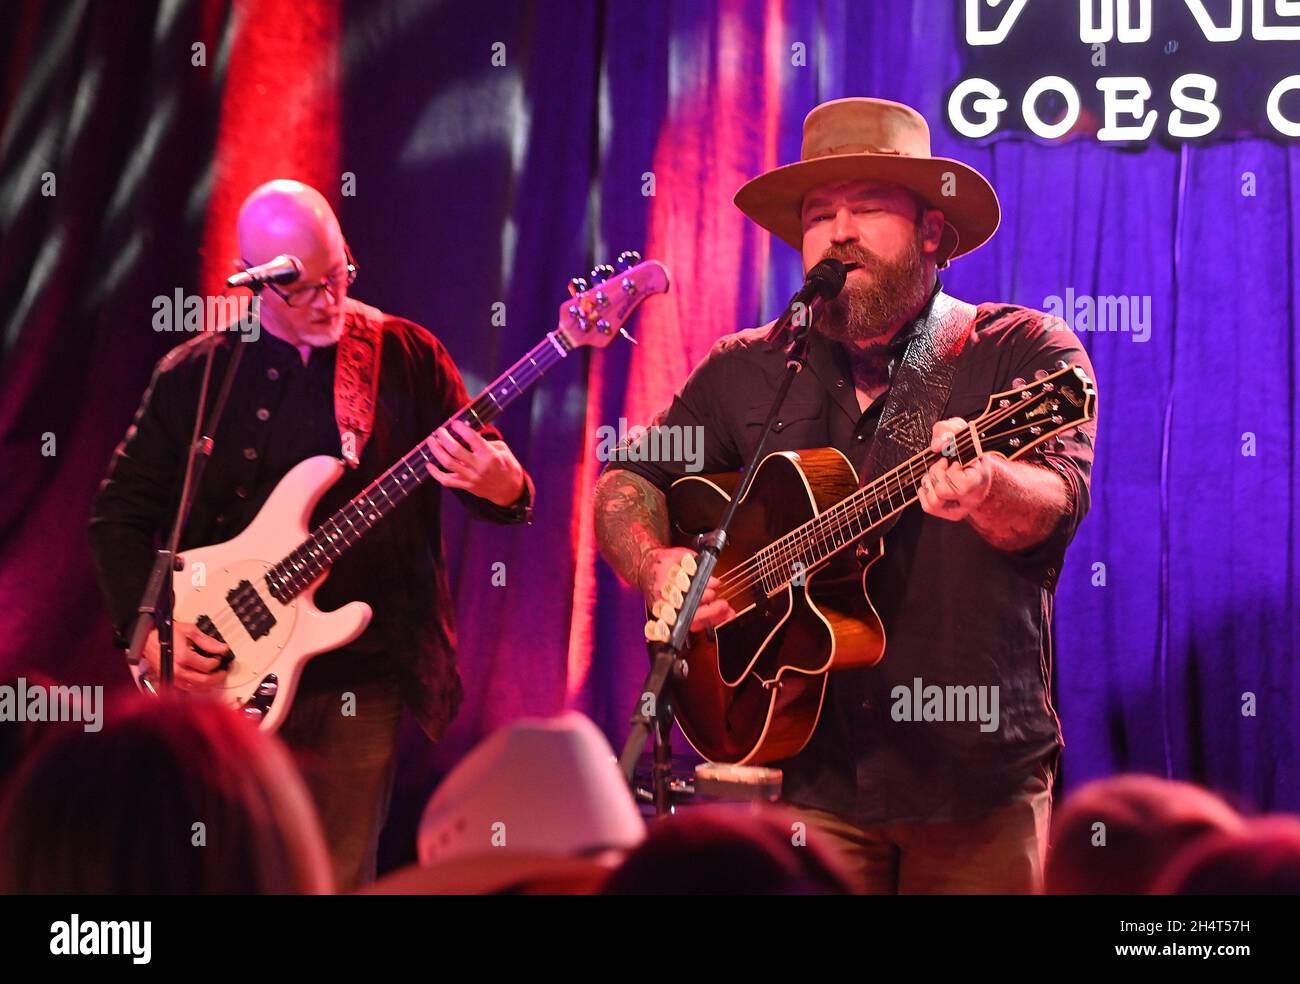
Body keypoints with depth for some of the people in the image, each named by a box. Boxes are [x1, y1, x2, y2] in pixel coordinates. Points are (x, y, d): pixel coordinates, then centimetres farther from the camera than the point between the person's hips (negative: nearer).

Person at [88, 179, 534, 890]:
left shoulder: (406, 357, 3)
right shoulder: (195, 375, 4)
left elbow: (496, 475, 4)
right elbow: (121, 510, 7)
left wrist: (501, 488, -20)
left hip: (361, 684, -1)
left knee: (337, 879, 2)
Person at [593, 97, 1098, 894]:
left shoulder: (1025, 351, -1)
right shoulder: (742, 373, 10)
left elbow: (1056, 501, -16)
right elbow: (628, 484, 12)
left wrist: (983, 486, -39)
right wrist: (657, 567, -10)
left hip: (977, 774, -2)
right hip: (804, 773, 2)